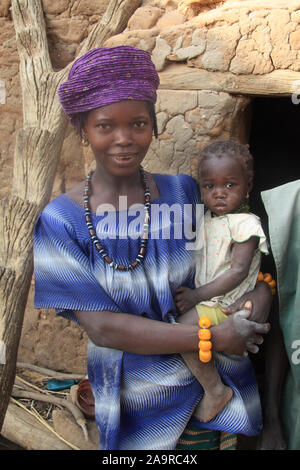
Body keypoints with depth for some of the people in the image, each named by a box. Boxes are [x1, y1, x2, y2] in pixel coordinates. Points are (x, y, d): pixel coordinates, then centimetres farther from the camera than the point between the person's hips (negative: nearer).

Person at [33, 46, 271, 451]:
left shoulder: (184, 191, -8)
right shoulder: (60, 222, -14)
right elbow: (101, 327, -19)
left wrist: (261, 292, -18)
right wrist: (216, 336, -22)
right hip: (137, 400, -1)